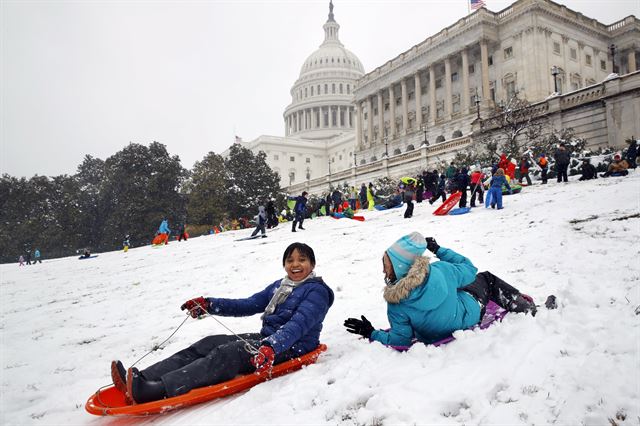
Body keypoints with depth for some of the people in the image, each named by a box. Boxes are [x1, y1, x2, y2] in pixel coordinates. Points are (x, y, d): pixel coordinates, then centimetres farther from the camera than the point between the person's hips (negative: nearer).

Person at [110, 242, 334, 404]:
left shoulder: (317, 291, -8)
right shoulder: (279, 286, 17)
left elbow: (298, 324, -24)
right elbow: (247, 305, 14)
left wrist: (270, 348, -41)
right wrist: (208, 304, 3)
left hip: (293, 347, -8)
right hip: (266, 338, 8)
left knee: (227, 353, -28)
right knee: (208, 344, -10)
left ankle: (158, 391, -41)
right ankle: (140, 380, -22)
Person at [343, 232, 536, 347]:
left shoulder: (396, 306, -37)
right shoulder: (440, 270, -36)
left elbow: (401, 340, -25)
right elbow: (470, 269, -13)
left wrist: (371, 333, -21)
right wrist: (438, 249, -6)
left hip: (439, 336, 2)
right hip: (470, 314, -1)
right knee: (487, 279, 25)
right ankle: (526, 308, 41)